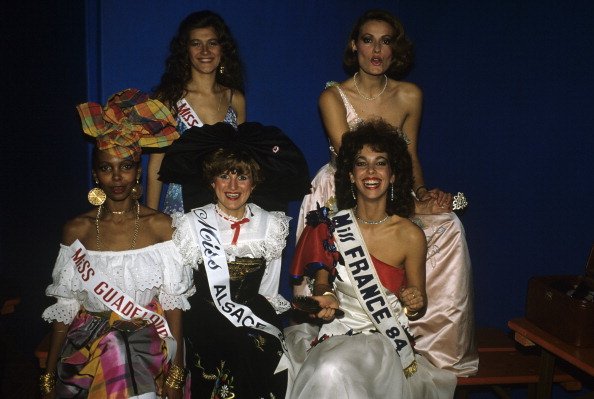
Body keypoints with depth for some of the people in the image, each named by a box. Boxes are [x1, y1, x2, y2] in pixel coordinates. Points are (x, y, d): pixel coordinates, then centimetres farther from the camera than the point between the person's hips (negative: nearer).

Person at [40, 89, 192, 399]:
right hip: (88, 343, 2)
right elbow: (65, 306, 6)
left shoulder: (161, 226, -2)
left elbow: (172, 303, 0)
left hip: (147, 342, -1)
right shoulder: (77, 229, 2)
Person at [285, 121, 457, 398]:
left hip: (386, 338, -1)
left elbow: (419, 303, 7)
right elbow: (322, 281, 9)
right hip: (337, 331, 2)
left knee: (335, 369, -31)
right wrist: (326, 298, -14)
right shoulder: (331, 228, -2)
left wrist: (416, 303, -16)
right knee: (326, 372, -31)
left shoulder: (411, 236, -4)